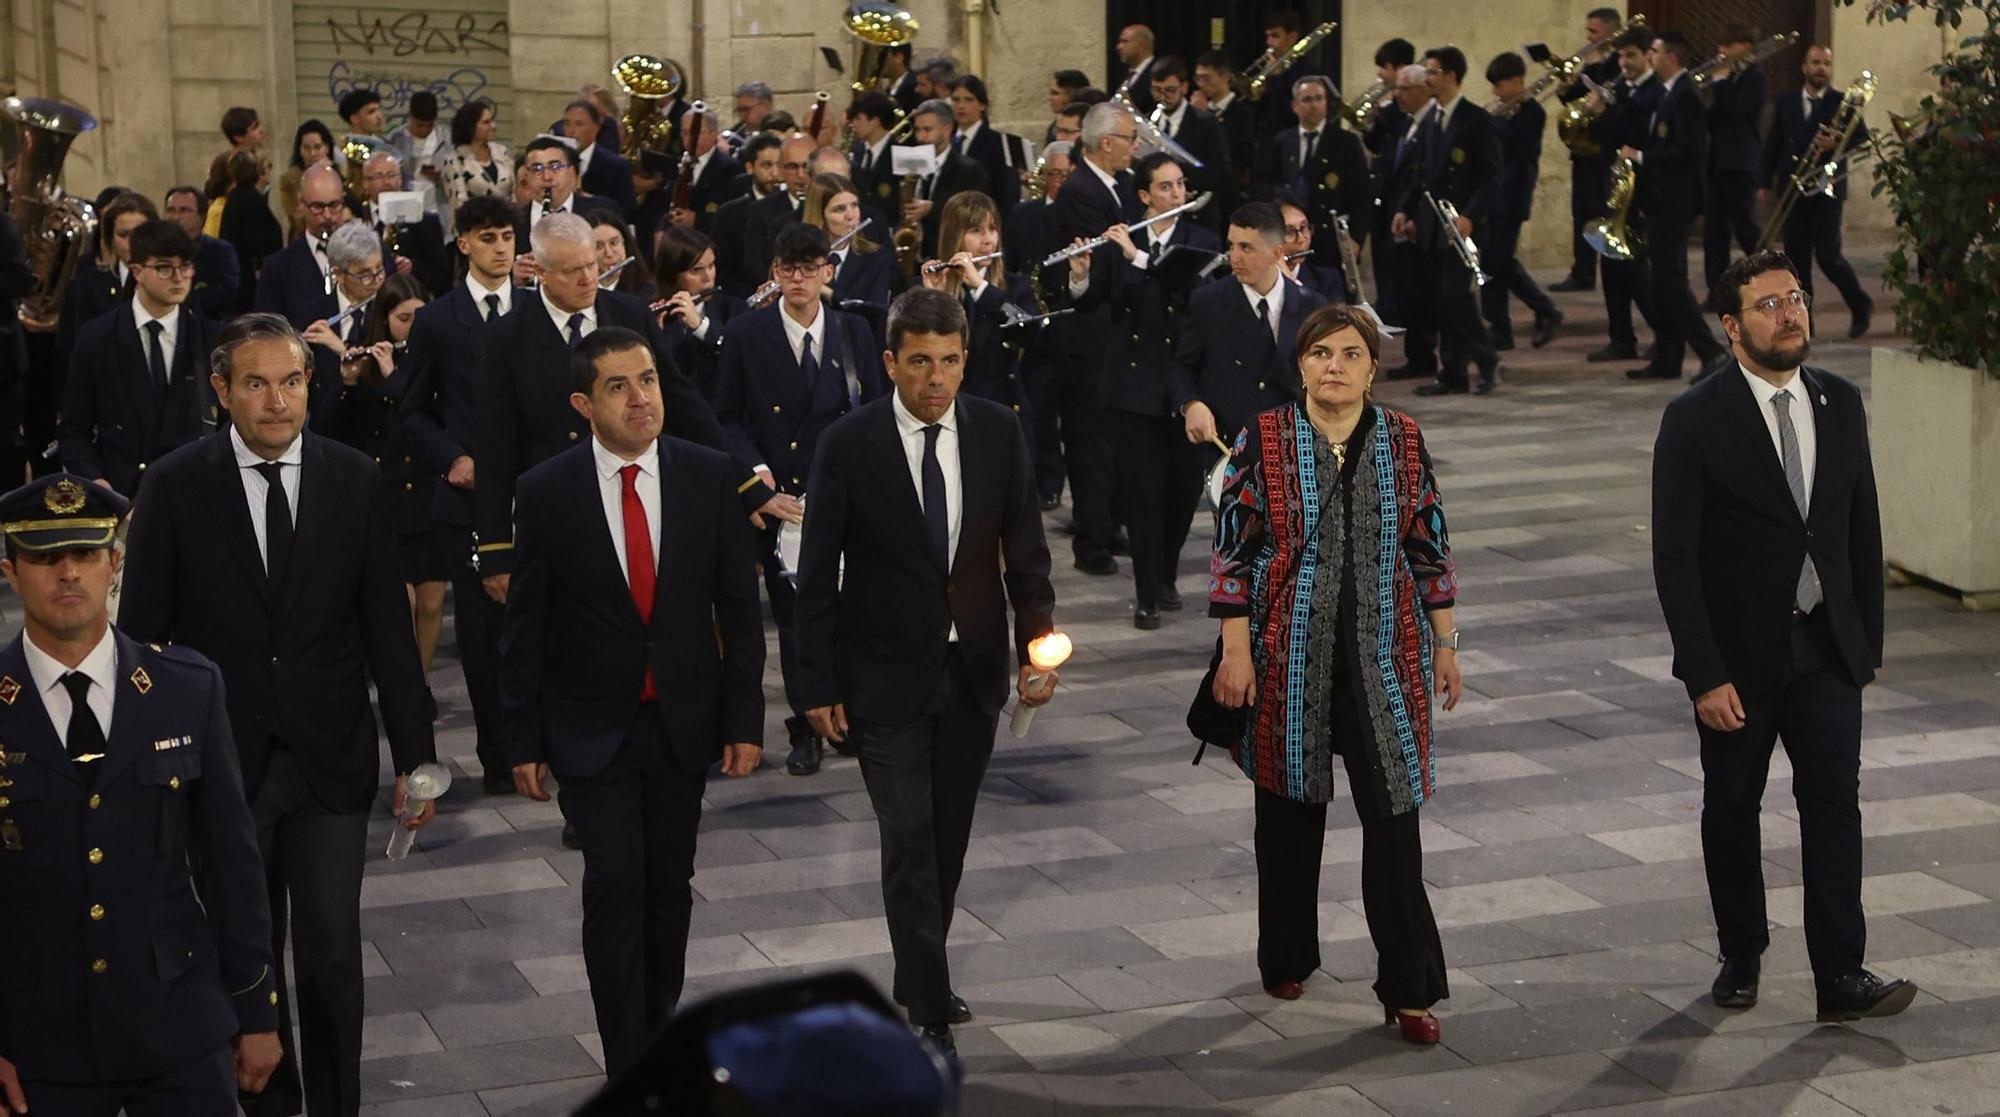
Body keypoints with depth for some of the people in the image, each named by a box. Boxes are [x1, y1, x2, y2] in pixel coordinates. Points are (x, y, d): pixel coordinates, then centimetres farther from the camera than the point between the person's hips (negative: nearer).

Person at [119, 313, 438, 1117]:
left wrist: (416, 754, 0)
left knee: (332, 952, 5)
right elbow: (142, 630, -2)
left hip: (331, 758, 1)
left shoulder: (355, 480, -2)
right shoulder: (176, 485, -6)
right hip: (223, 760, -1)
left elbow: (388, 629, 1)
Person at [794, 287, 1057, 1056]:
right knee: (909, 842, -5)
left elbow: (1024, 553, 5)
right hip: (887, 675, -3)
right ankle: (930, 1008, 3)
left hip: (974, 671, 4)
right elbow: (818, 576, -7)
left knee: (949, 840, 13)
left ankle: (918, 981, 30)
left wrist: (1037, 643, -5)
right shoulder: (848, 445, -12)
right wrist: (819, 685, -7)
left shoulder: (997, 433, -3)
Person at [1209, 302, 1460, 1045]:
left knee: (1393, 816, -3)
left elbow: (1430, 547, 8)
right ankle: (1287, 958, 32)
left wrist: (1444, 643, 7)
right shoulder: (1264, 440, -4)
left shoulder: (1404, 441, 2)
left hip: (1384, 656, 1)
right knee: (1290, 810, 12)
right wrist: (1235, 650, -9)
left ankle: (1407, 989, 4)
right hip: (1290, 656, -1)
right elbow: (1233, 548, -4)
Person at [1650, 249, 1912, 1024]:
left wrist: (1867, 643, 7)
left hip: (1825, 646, 3)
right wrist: (1705, 675, -17)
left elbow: (1864, 533, 10)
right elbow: (1674, 558, -13)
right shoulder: (1695, 421, -11)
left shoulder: (1841, 405, 4)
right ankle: (1740, 956, 27)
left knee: (1834, 800, -5)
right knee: (1732, 807, 11)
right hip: (1739, 653, -3)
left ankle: (1840, 975, -4)